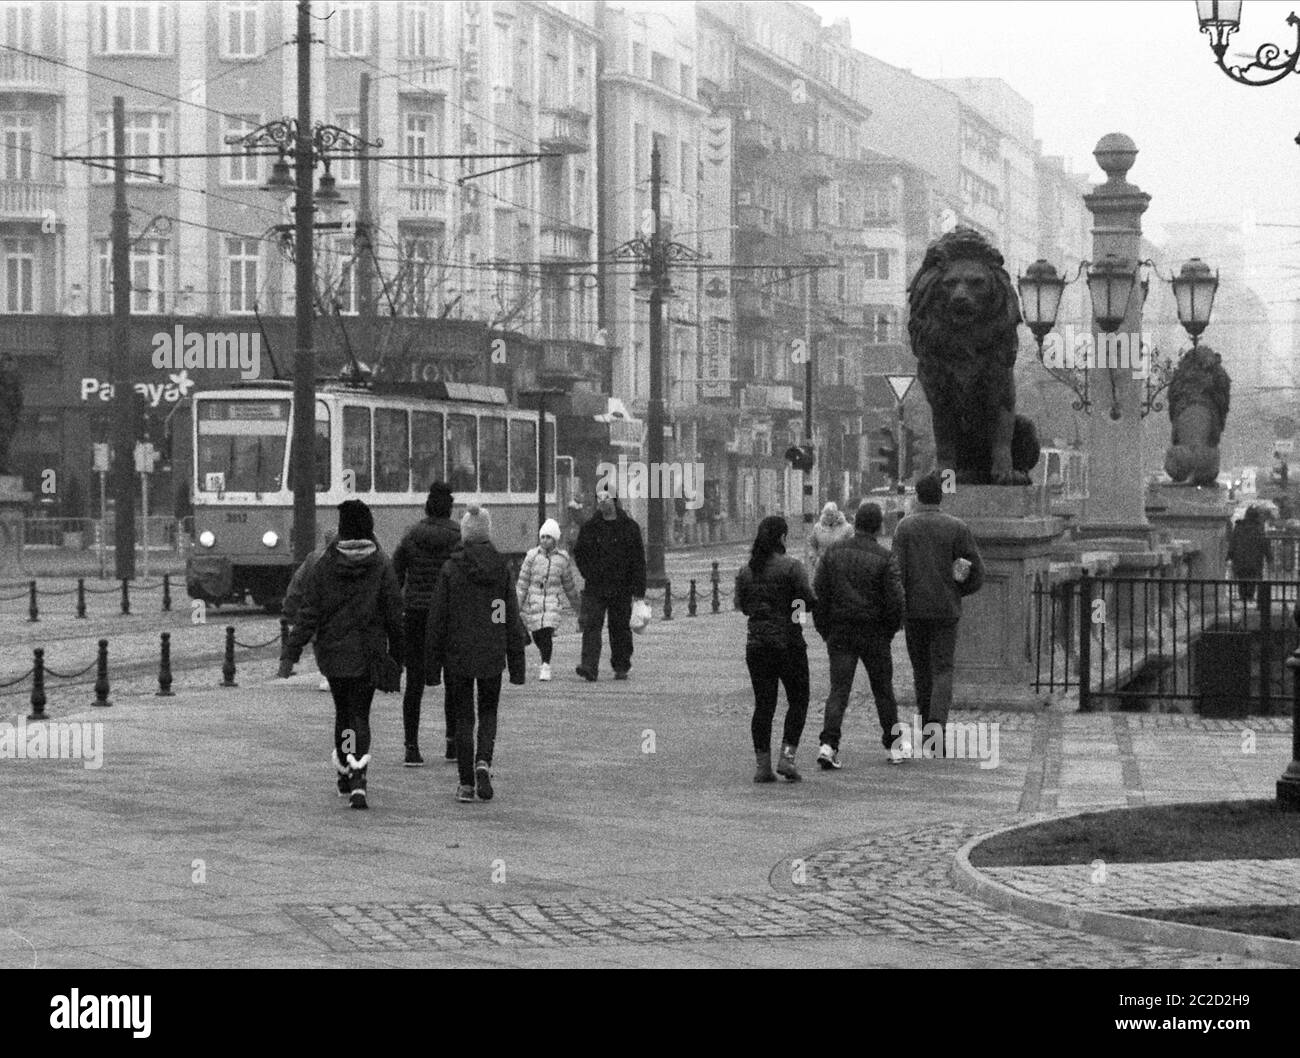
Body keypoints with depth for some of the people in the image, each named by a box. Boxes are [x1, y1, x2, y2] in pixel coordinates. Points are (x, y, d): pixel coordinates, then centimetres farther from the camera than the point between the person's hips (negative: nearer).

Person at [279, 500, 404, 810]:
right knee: (360, 714, 1)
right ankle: (357, 782, -15)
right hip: (367, 654, -1)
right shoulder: (381, 565, -6)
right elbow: (394, 614, -4)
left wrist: (291, 653, -3)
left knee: (343, 711, 19)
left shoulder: (326, 564, -4)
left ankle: (344, 772, 29)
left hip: (332, 651, 1)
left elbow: (309, 613, -5)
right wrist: (396, 654, 8)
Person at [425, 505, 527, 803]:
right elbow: (513, 618, 3)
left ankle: (466, 783, 6)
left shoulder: (450, 569, -7)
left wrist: (432, 665, 2)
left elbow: (437, 620, -5)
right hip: (492, 655, 1)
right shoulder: (501, 567, -1)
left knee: (462, 716, 8)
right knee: (488, 712, 17)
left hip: (457, 656, -1)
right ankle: (483, 761, -9)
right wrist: (517, 664, 9)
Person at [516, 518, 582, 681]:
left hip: (553, 598, -1)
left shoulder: (562, 559, 3)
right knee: (536, 634, 5)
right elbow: (523, 582, 1)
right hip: (533, 599, 1)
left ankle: (546, 666, -12)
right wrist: (517, 604, -3)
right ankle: (545, 659, 33)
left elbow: (568, 583, 16)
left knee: (547, 632, -16)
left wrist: (576, 603, 24)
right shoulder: (532, 556, 0)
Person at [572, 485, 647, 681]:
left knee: (620, 628, 8)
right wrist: (589, 573, 2)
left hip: (621, 588, -1)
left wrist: (638, 589, -4)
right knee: (591, 625, -12)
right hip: (595, 587, 1)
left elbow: (638, 559, 1)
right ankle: (589, 667, -20)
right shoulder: (590, 527, 6)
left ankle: (621, 668, 22)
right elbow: (579, 553, 17)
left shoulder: (629, 527, 1)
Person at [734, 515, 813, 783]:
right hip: (788, 641, -4)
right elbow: (808, 601, -13)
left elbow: (742, 606, 11)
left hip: (756, 644, 4)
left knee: (763, 704, 8)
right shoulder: (791, 567, -10)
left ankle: (762, 764, 5)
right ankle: (787, 755, -5)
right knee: (798, 701, 7)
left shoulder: (745, 571, 5)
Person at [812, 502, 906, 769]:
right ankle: (894, 746, 22)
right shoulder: (884, 559, -8)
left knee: (838, 689, -1)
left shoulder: (834, 553, 1)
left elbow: (818, 594, 1)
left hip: (839, 633, 2)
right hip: (874, 634, -2)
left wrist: (825, 631, 9)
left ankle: (829, 745, -18)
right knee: (883, 689, 12)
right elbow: (895, 600, -11)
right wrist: (890, 631, 5)